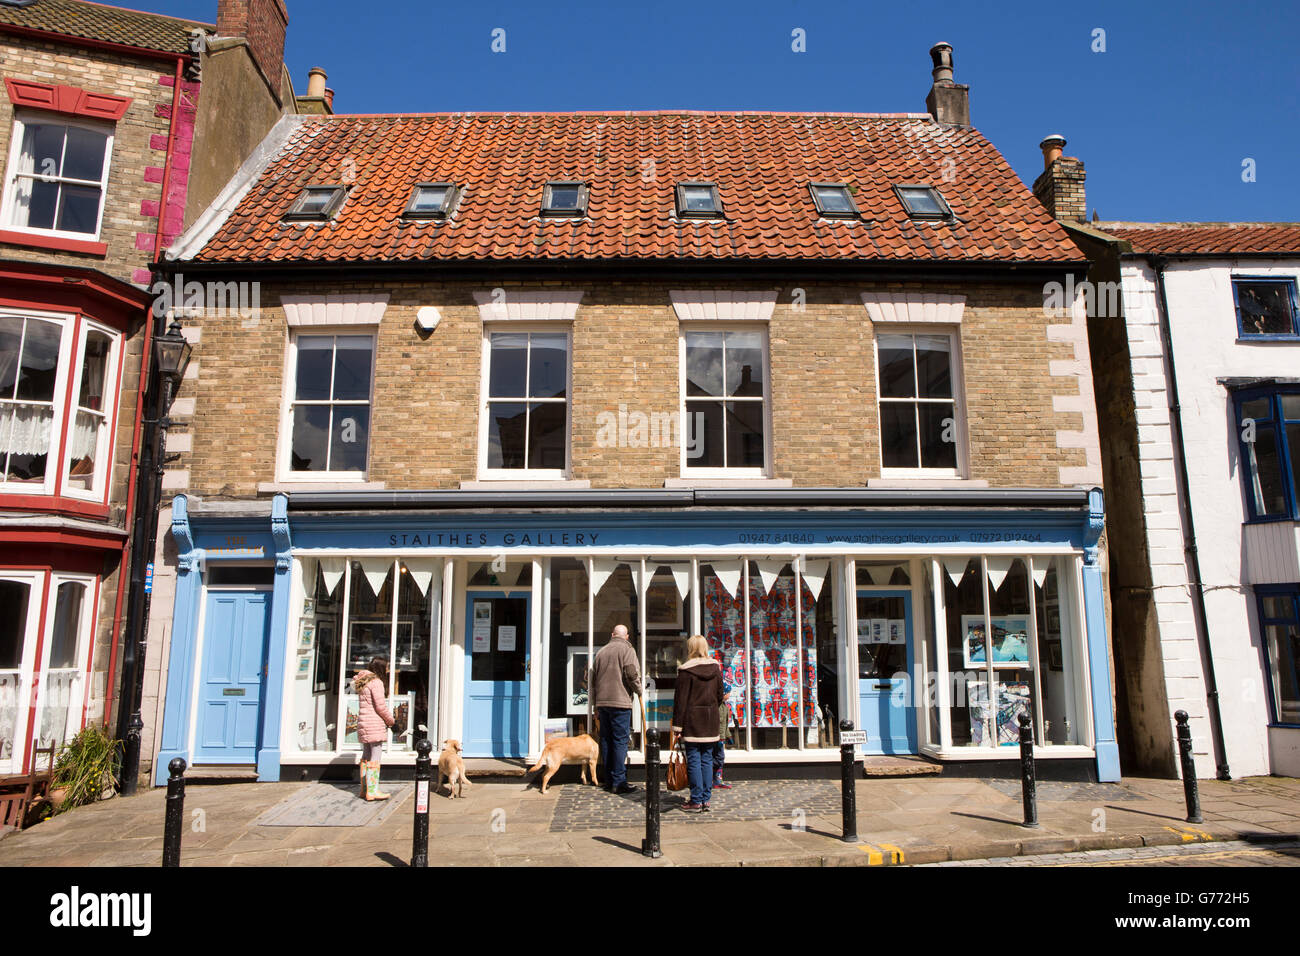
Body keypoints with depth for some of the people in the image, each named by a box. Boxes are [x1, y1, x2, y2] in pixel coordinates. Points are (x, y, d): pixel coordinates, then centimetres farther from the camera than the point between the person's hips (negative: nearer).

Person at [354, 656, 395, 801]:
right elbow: (381, 706, -16)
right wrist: (390, 720, -1)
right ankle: (373, 791, -5)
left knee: (366, 757, 14)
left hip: (363, 723, 9)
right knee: (375, 758, -6)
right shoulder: (376, 682, -13)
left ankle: (364, 789, 20)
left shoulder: (363, 682, 16)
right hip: (375, 724, -9)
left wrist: (387, 719, 13)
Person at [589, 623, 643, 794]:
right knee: (620, 741, -4)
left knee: (606, 740, 10)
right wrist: (638, 690, 5)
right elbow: (632, 674, -14)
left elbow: (594, 681, 17)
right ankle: (618, 782, -6)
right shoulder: (627, 649, -3)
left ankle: (609, 780, 15)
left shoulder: (600, 652, 15)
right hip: (620, 702, -6)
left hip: (602, 702, 6)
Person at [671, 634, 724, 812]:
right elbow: (720, 695, 10)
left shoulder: (686, 670, -9)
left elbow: (680, 699, -9)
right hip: (710, 721, 4)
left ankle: (696, 801, 2)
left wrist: (677, 725, -6)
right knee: (707, 760, 10)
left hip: (692, 719, -4)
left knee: (694, 760, 0)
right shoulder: (715, 668, 4)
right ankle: (706, 799, 12)